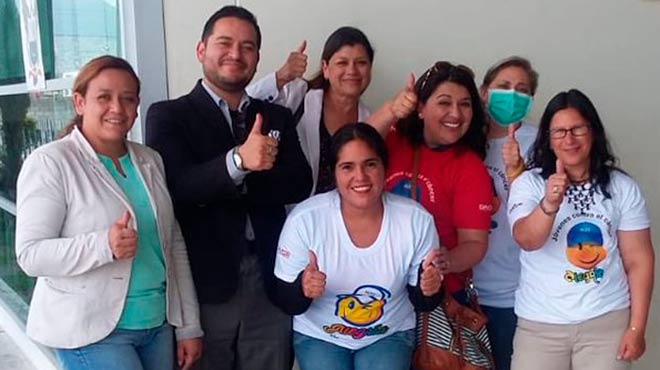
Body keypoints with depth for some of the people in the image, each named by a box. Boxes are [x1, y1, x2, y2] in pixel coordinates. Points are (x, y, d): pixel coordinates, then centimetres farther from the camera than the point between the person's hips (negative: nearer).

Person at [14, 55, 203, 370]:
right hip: (91, 331, -5)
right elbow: (30, 254, -14)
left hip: (159, 325, 6)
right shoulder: (50, 163, -9)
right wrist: (103, 245, -30)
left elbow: (174, 245, 10)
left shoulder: (150, 161, 7)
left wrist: (189, 325, 9)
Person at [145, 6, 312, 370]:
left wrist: (230, 186, -13)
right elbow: (175, 187, -15)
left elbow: (299, 184, -1)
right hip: (205, 283, -3)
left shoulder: (277, 117, 12)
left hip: (270, 280, 3)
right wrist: (238, 161, -31)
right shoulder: (168, 115, 0)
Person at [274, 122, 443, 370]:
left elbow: (421, 302, -4)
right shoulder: (304, 220, -20)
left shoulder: (417, 220, -16)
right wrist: (303, 289, -33)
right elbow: (287, 302, -11)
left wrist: (428, 289, -26)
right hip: (319, 336, 0)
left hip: (389, 335, 1)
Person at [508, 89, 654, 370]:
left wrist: (636, 328, -2)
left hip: (608, 320, 1)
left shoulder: (623, 188, 0)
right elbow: (527, 241, -19)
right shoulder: (528, 183, -5)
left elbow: (638, 260, 1)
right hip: (541, 324, -1)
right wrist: (550, 203, -37)